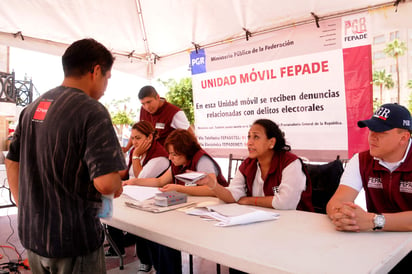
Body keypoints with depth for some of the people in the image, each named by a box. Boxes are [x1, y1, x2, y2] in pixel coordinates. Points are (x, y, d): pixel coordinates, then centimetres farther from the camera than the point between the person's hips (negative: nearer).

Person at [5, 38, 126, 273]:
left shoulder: (33, 108, 5)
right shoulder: (92, 112, -20)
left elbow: (12, 162, 11)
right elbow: (105, 183, -27)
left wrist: (26, 208, 17)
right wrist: (118, 184, -6)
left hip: (31, 234, 7)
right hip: (73, 238, -7)